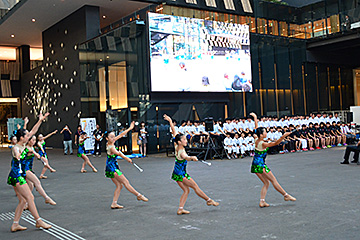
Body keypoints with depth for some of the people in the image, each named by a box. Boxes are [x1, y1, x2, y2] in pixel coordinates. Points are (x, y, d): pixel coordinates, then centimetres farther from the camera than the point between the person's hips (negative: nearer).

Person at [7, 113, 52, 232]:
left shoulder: (23, 145, 9)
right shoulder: (16, 148, -14)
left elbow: (33, 131, 16)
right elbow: (17, 156, -38)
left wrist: (40, 120, 19)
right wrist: (18, 155, -59)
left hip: (20, 176, 9)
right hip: (16, 176, -9)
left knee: (23, 201, 8)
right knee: (30, 197, -7)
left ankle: (15, 225, 12)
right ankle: (38, 221, -1)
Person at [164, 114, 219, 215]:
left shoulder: (176, 147, -3)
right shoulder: (181, 152, -25)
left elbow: (174, 132, 5)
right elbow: (186, 158, -49)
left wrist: (170, 121, 11)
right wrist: (192, 158, -70)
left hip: (176, 173, 9)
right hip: (181, 173, -9)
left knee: (186, 190, 9)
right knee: (195, 186, 4)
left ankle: (180, 209, 3)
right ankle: (209, 200, 16)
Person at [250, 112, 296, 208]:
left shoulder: (257, 141, 3)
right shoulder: (263, 144, -18)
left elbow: (256, 128, 15)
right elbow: (275, 143, -27)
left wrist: (255, 117, 27)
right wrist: (283, 136, -38)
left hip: (255, 164, 9)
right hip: (260, 164, -9)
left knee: (266, 183, 11)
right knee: (273, 180, 3)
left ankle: (262, 201, 3)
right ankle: (286, 195, 13)